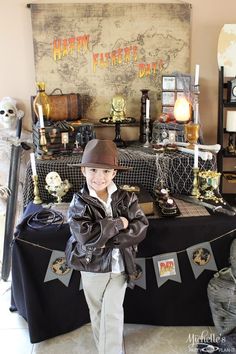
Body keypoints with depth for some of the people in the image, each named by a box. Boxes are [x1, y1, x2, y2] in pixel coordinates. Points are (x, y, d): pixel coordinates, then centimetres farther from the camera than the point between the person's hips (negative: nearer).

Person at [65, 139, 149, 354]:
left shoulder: (126, 198, -8)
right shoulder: (79, 204, -14)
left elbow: (140, 229, -17)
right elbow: (86, 236, -28)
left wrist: (105, 239, -24)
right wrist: (119, 223, -24)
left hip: (120, 267, 0)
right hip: (92, 268, 1)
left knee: (112, 314, 3)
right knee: (97, 313, 20)